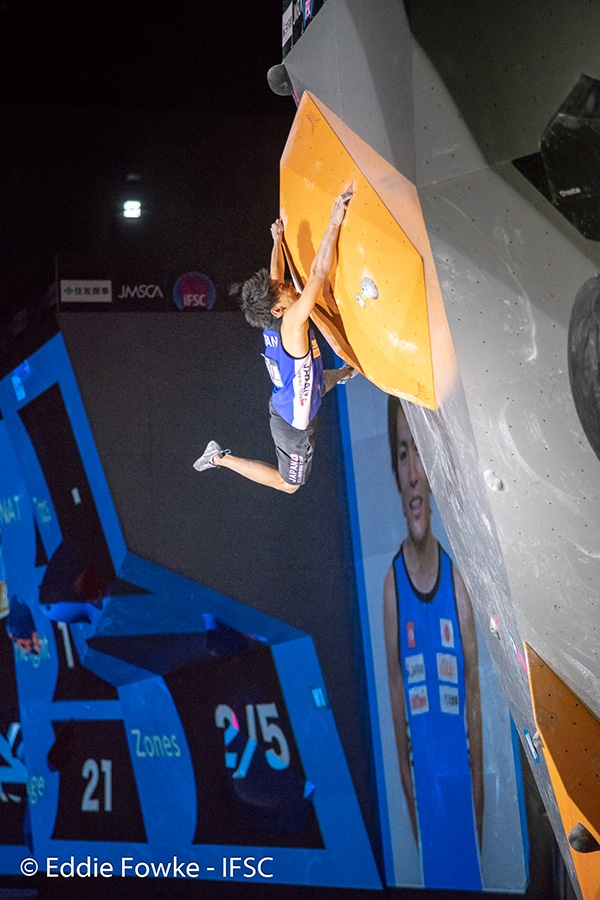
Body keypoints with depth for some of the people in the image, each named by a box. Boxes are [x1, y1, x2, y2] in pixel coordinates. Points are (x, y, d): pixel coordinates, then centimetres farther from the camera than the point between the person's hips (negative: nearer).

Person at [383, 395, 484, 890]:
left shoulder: (456, 578, -1)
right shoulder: (392, 582, -5)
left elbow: (474, 691, 4)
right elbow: (396, 693, 0)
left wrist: (479, 785, 3)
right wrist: (406, 784, 0)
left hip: (462, 779, 2)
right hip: (423, 781, -2)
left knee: (469, 871, 8)